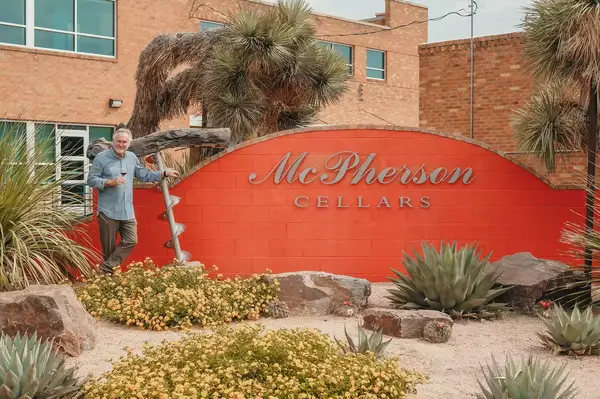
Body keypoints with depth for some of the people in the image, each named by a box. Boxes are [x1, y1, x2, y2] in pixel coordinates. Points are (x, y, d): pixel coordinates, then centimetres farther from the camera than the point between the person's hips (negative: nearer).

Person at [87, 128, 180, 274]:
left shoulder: (132, 158, 10)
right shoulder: (102, 157, -6)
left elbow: (145, 175, 18)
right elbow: (91, 180, -8)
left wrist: (165, 173, 11)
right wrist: (111, 182, -19)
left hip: (127, 211, 5)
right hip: (108, 211, -5)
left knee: (131, 241, -5)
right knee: (109, 247, 2)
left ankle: (106, 270, 0)